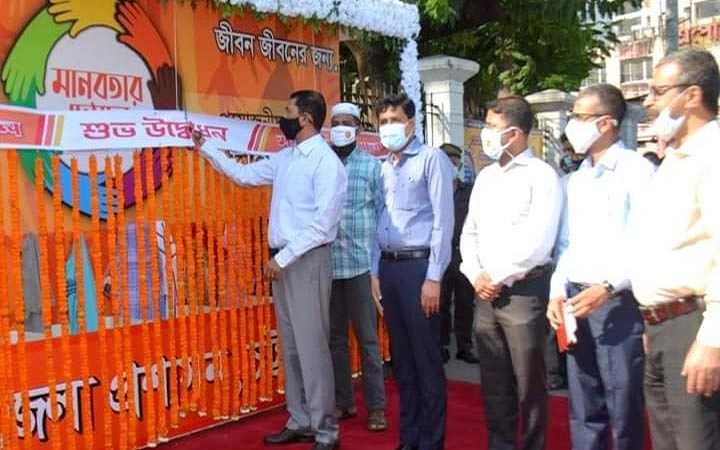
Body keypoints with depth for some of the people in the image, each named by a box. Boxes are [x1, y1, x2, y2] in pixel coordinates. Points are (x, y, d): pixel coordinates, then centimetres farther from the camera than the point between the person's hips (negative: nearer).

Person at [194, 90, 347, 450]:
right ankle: (300, 421, 24)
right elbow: (244, 174, 25)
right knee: (290, 346, 13)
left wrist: (283, 258, -17)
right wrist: (206, 147, 25)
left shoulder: (326, 161, -13)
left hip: (307, 261, -8)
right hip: (282, 261, 8)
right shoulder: (284, 158, 12)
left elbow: (323, 224, -19)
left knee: (312, 347, -5)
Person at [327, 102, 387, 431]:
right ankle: (342, 401, 23)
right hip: (327, 263, 2)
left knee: (367, 337, 4)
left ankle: (376, 406, 12)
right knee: (334, 337, 10)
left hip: (361, 262, -2)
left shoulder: (372, 165, 4)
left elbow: (383, 213, 2)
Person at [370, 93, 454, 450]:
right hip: (389, 266, 7)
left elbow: (443, 220, -11)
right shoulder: (385, 167, 15)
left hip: (418, 265, -7)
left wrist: (433, 277, -15)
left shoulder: (432, 159, -5)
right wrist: (376, 271, 12)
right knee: (401, 356, 13)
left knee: (426, 358, 0)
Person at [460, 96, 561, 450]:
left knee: (528, 383, 3)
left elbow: (537, 242, -14)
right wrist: (476, 276, -1)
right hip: (485, 292, 6)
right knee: (494, 382, 13)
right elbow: (469, 233, 15)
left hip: (523, 291, -6)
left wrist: (498, 277, -10)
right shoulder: (486, 176, 15)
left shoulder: (541, 176, -6)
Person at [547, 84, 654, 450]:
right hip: (575, 302, 7)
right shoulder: (575, 180, 16)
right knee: (583, 411, 12)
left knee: (623, 410, 2)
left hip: (620, 304, -6)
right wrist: (557, 292, 6)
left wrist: (608, 287, -20)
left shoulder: (636, 170, -6)